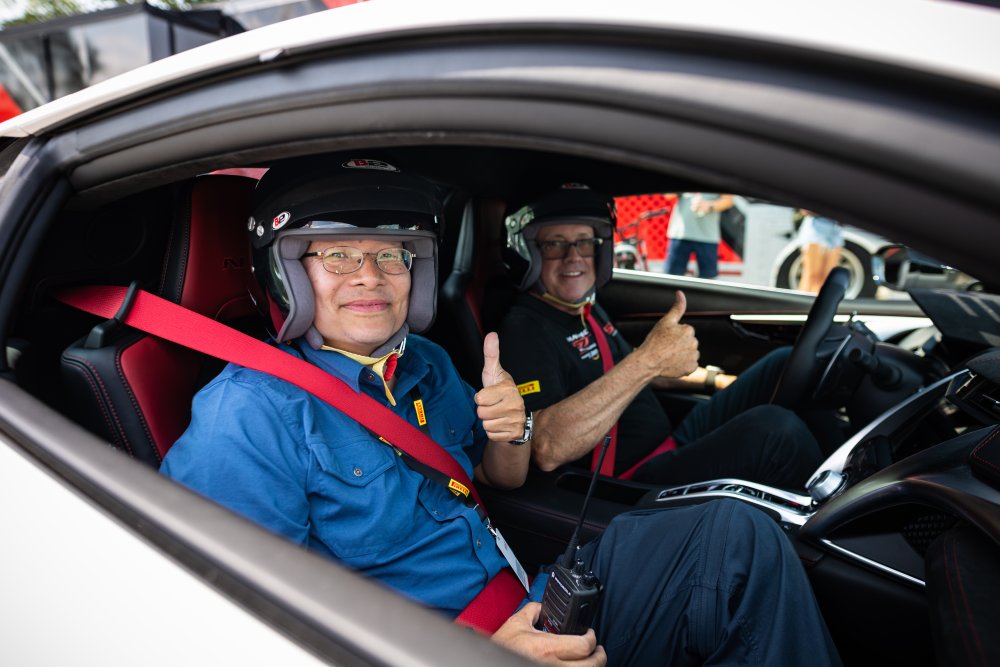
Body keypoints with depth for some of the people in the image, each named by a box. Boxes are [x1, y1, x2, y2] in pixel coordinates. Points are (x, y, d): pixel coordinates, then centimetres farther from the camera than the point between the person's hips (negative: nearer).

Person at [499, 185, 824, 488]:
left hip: (672, 444, 10)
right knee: (774, 428, -28)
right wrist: (648, 361, -36)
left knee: (784, 364, 6)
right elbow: (547, 450, -34)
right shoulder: (524, 329, -18)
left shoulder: (589, 311, 13)